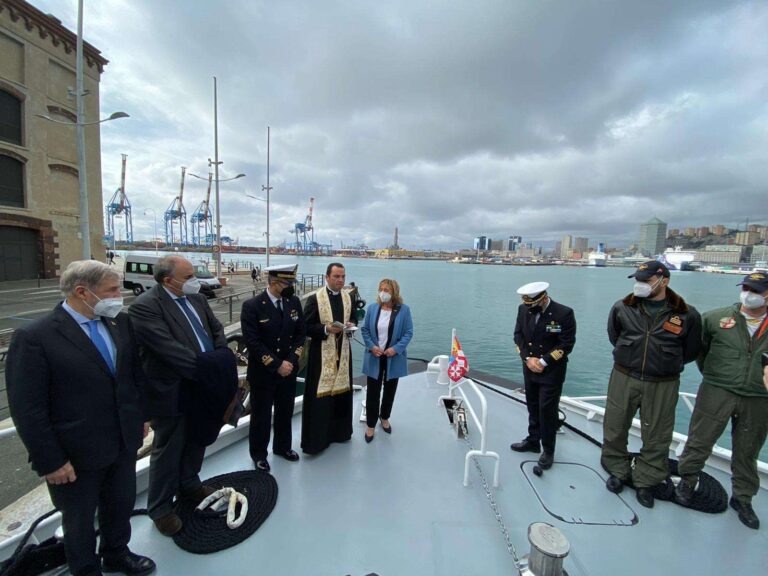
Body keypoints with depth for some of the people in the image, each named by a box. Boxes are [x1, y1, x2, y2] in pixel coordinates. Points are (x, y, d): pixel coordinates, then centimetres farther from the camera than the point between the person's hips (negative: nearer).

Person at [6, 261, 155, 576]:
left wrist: (140, 415, 7)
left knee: (122, 506, 25)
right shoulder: (34, 337, -19)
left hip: (124, 443, 5)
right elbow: (27, 409, -16)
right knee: (80, 520, 21)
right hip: (76, 454, -5)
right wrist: (50, 461, -12)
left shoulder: (120, 322, -3)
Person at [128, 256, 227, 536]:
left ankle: (189, 485, 48)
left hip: (201, 388, 7)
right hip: (172, 393, -7)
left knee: (196, 441, 24)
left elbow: (217, 329, 9)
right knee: (167, 450, 13)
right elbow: (170, 349, -26)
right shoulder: (145, 306, -20)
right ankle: (160, 508, 36)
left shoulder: (197, 298, 3)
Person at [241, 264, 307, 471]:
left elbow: (301, 334, 1)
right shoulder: (252, 306, -16)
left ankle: (282, 446, 43)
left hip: (289, 370, 4)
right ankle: (258, 453, 37)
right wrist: (276, 365, -18)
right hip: (263, 373, -4)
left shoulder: (294, 302, -2)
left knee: (285, 412, 20)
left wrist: (291, 361, -10)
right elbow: (252, 342, -18)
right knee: (261, 415, 14)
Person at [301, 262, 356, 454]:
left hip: (343, 351, 5)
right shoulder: (314, 298, -11)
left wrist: (350, 325, -6)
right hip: (322, 353, -5)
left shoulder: (348, 298, 5)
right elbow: (306, 327, -10)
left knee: (341, 391, 15)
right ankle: (316, 438, 17)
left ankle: (339, 430, 35)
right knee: (319, 395, 1)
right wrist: (326, 329, -24)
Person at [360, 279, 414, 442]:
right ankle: (371, 425, 23)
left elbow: (408, 333, -7)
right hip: (375, 357, 0)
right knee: (373, 392, 5)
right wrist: (372, 346, -13)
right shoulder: (372, 308, -2)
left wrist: (396, 349, -18)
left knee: (390, 390, 18)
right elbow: (365, 329, 2)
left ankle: (385, 418, 42)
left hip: (394, 358, 0)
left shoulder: (404, 310, -8)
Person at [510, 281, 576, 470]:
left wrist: (543, 362, -18)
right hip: (530, 369, 5)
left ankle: (548, 450, 22)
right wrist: (527, 358, -11)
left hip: (552, 372, -4)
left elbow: (566, 344, -16)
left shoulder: (564, 313, -17)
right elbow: (518, 336, 1)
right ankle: (533, 440, 36)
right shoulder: (523, 309, -4)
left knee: (547, 410, 3)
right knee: (533, 407, 18)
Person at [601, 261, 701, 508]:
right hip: (623, 379, 1)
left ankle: (646, 481, 32)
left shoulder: (687, 314, -7)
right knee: (614, 428, 11)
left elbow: (690, 351, 9)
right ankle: (618, 471, 32)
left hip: (662, 385, -1)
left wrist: (665, 363, 10)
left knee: (657, 437, 12)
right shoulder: (623, 308, -5)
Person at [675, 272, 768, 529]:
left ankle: (742, 498, 34)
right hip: (717, 392, -2)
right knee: (699, 441, 4)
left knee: (747, 452, 16)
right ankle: (687, 481, 24)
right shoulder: (716, 317, -4)